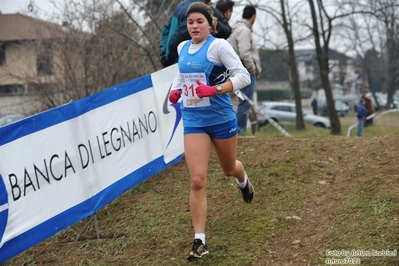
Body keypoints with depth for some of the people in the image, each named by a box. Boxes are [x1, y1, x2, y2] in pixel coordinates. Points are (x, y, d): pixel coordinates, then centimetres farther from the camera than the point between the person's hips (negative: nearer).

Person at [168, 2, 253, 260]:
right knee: (197, 181, -9)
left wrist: (214, 90, -27)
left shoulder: (218, 45, -11)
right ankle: (200, 241, -6)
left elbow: (243, 76, -16)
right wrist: (175, 90, 5)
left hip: (221, 119, -3)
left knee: (229, 168, 21)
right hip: (194, 122, 3)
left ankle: (244, 181, 61)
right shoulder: (182, 48, 7)